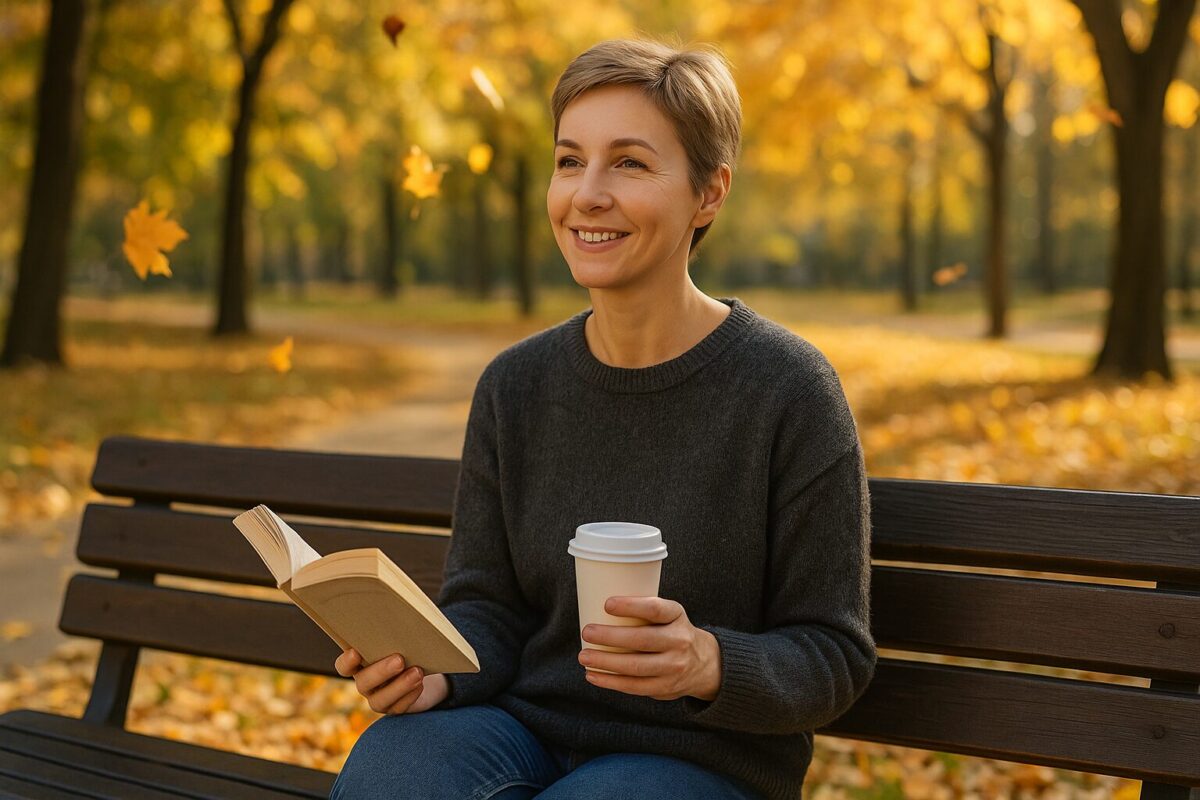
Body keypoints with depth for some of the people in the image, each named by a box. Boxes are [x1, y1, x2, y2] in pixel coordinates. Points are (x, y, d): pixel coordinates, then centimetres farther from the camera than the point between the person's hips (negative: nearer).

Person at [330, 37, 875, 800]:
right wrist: (433, 673, -15)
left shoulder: (789, 391, -10)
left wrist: (710, 665, -27)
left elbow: (834, 658, -7)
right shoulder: (515, 385, 4)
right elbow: (488, 608, 7)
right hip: (526, 728, 3)